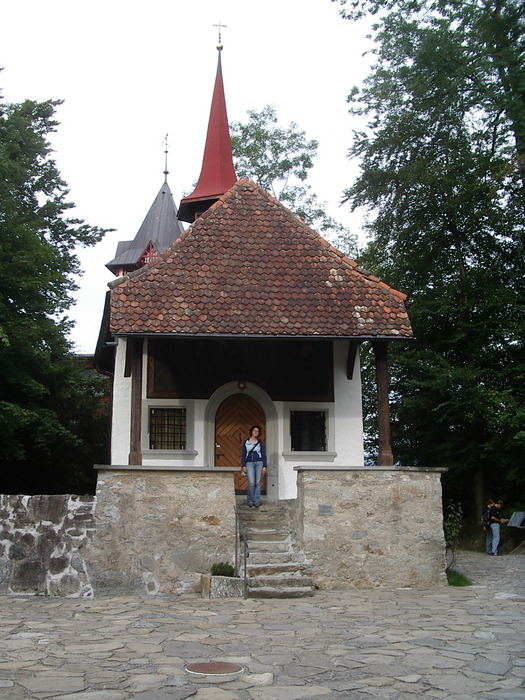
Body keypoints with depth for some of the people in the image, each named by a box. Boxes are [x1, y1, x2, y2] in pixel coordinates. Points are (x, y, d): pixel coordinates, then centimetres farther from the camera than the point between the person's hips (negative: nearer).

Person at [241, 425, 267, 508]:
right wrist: (243, 465, -1)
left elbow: (264, 455, 8)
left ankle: (257, 501, 4)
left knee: (258, 483, -1)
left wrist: (264, 466, -1)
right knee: (251, 483, -11)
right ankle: (250, 501, 0)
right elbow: (243, 454, 8)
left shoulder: (260, 443, 8)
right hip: (249, 463, -1)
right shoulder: (246, 442, 8)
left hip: (259, 463, 1)